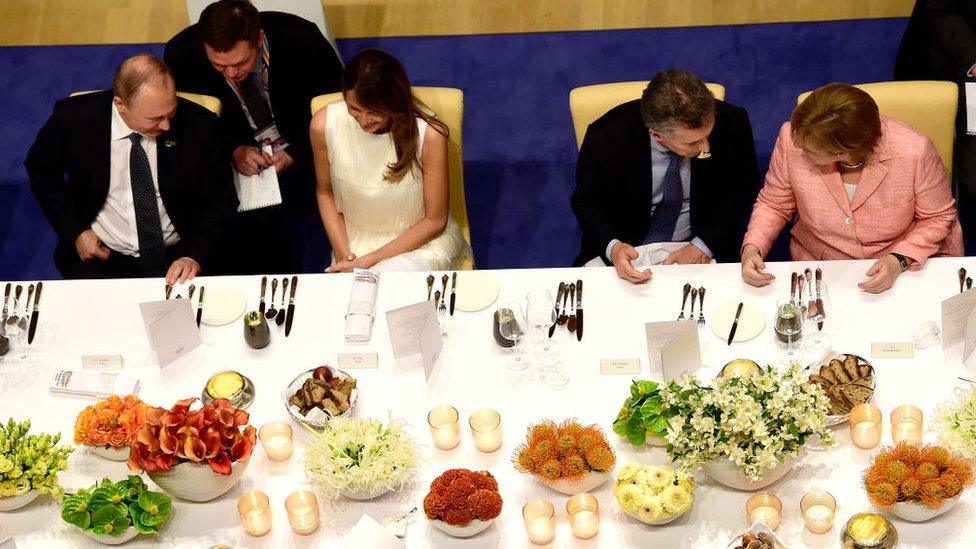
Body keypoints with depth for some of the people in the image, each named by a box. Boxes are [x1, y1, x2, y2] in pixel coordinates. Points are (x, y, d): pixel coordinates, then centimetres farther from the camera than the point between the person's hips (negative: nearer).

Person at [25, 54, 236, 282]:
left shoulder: (198, 125, -13)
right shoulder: (74, 119, -12)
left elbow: (220, 201, 0)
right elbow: (40, 169, 9)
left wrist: (196, 257, -14)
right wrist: (75, 231, -1)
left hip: (177, 257, 0)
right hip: (101, 256, 0)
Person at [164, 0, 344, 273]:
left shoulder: (301, 39, -22)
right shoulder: (181, 54, -18)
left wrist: (296, 153, -18)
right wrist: (233, 150, -18)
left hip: (300, 153, 0)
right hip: (230, 157, 1)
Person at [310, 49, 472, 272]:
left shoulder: (428, 135, -22)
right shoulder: (323, 125, -14)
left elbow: (434, 220, -11)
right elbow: (325, 192, 5)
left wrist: (371, 261, -13)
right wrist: (342, 255, -7)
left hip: (422, 241, -2)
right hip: (355, 242, 2)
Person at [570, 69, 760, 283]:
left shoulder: (731, 123, -18)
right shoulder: (605, 138, -21)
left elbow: (742, 188, -2)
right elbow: (587, 202, -5)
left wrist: (704, 246, -15)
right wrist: (612, 247, -25)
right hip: (629, 249, 0)